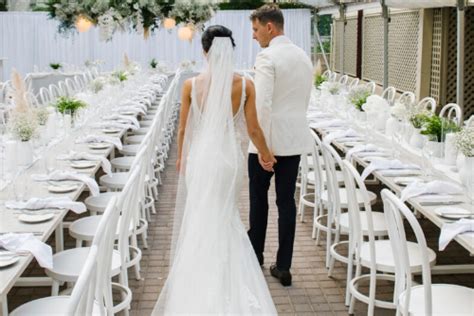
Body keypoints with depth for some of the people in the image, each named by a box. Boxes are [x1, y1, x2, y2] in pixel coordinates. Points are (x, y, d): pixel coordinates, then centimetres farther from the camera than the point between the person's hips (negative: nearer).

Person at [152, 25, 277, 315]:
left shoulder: (191, 85, -8)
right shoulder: (245, 85, -7)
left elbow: (184, 129, 0)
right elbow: (253, 129, -2)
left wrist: (181, 157, 18)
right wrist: (266, 154, 16)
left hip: (200, 158, -1)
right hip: (230, 158, 1)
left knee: (199, 221, 14)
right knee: (225, 219, 20)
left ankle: (201, 286, 21)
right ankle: (225, 287, 28)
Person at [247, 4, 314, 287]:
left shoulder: (268, 57, -14)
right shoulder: (304, 56, 10)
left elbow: (263, 104, -21)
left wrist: (263, 146, -19)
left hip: (269, 138, -6)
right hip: (295, 140, 6)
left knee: (259, 197, 12)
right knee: (287, 200, 7)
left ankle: (256, 254, 28)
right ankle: (283, 266, 10)